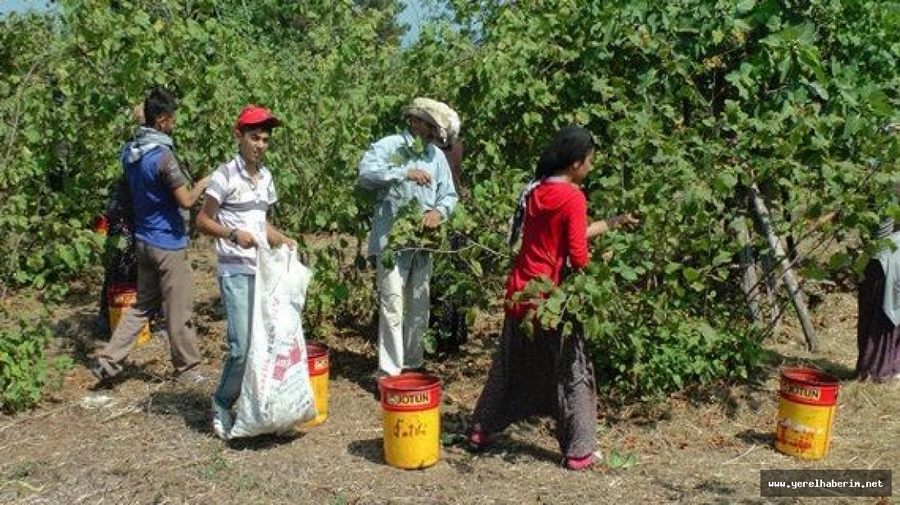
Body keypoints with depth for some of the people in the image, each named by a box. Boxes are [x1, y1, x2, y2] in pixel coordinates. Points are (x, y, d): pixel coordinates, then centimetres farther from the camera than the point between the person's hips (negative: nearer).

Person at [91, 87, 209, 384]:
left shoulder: (129, 151, 5)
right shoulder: (162, 155, -20)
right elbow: (186, 201, -19)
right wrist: (202, 184, -2)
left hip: (143, 241, 8)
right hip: (168, 243, -8)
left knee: (142, 305, 18)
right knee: (178, 310, 4)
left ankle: (108, 361, 16)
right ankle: (187, 368, 16)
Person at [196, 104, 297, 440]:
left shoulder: (266, 177, 13)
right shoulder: (225, 175, -7)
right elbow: (203, 221, -4)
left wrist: (283, 239, 6)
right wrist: (233, 234, -19)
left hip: (265, 270, 6)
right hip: (236, 273, -6)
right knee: (242, 346, -9)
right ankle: (222, 407, 11)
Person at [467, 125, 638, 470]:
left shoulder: (535, 191, 7)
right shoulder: (573, 197, -14)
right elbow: (577, 255, -18)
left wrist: (612, 224, 21)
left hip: (520, 291, 7)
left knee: (510, 365, 20)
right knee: (571, 372, 6)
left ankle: (480, 431, 29)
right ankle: (579, 451, 13)